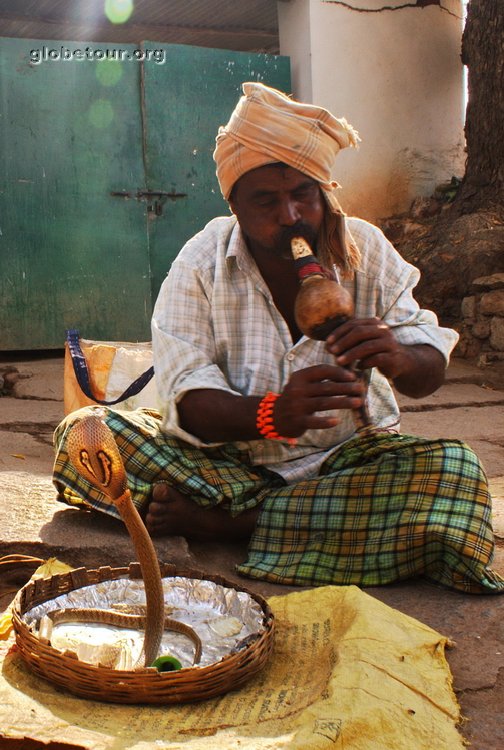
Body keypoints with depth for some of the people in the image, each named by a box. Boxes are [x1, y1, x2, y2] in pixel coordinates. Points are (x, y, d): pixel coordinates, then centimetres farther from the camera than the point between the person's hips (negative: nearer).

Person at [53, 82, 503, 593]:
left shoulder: (365, 250, -4)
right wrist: (273, 413, -37)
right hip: (227, 456, -1)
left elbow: (430, 371, -4)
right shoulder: (201, 264, -9)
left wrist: (399, 358, -30)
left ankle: (221, 520, -25)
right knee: (83, 434, -19)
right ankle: (270, 517, -23)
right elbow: (186, 397, -17)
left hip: (348, 456, 2)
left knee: (456, 472, -29)